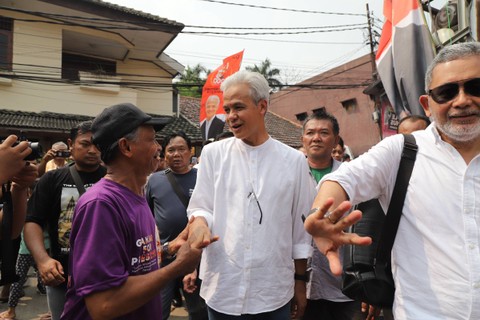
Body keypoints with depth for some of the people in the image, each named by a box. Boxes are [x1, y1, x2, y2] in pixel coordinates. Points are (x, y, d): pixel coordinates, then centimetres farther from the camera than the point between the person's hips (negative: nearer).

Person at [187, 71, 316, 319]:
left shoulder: (293, 160, -2)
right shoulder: (213, 153, -2)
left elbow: (300, 227, 3)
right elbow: (199, 207, 2)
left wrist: (300, 281, 7)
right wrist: (199, 222, -21)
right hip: (222, 289, 1)